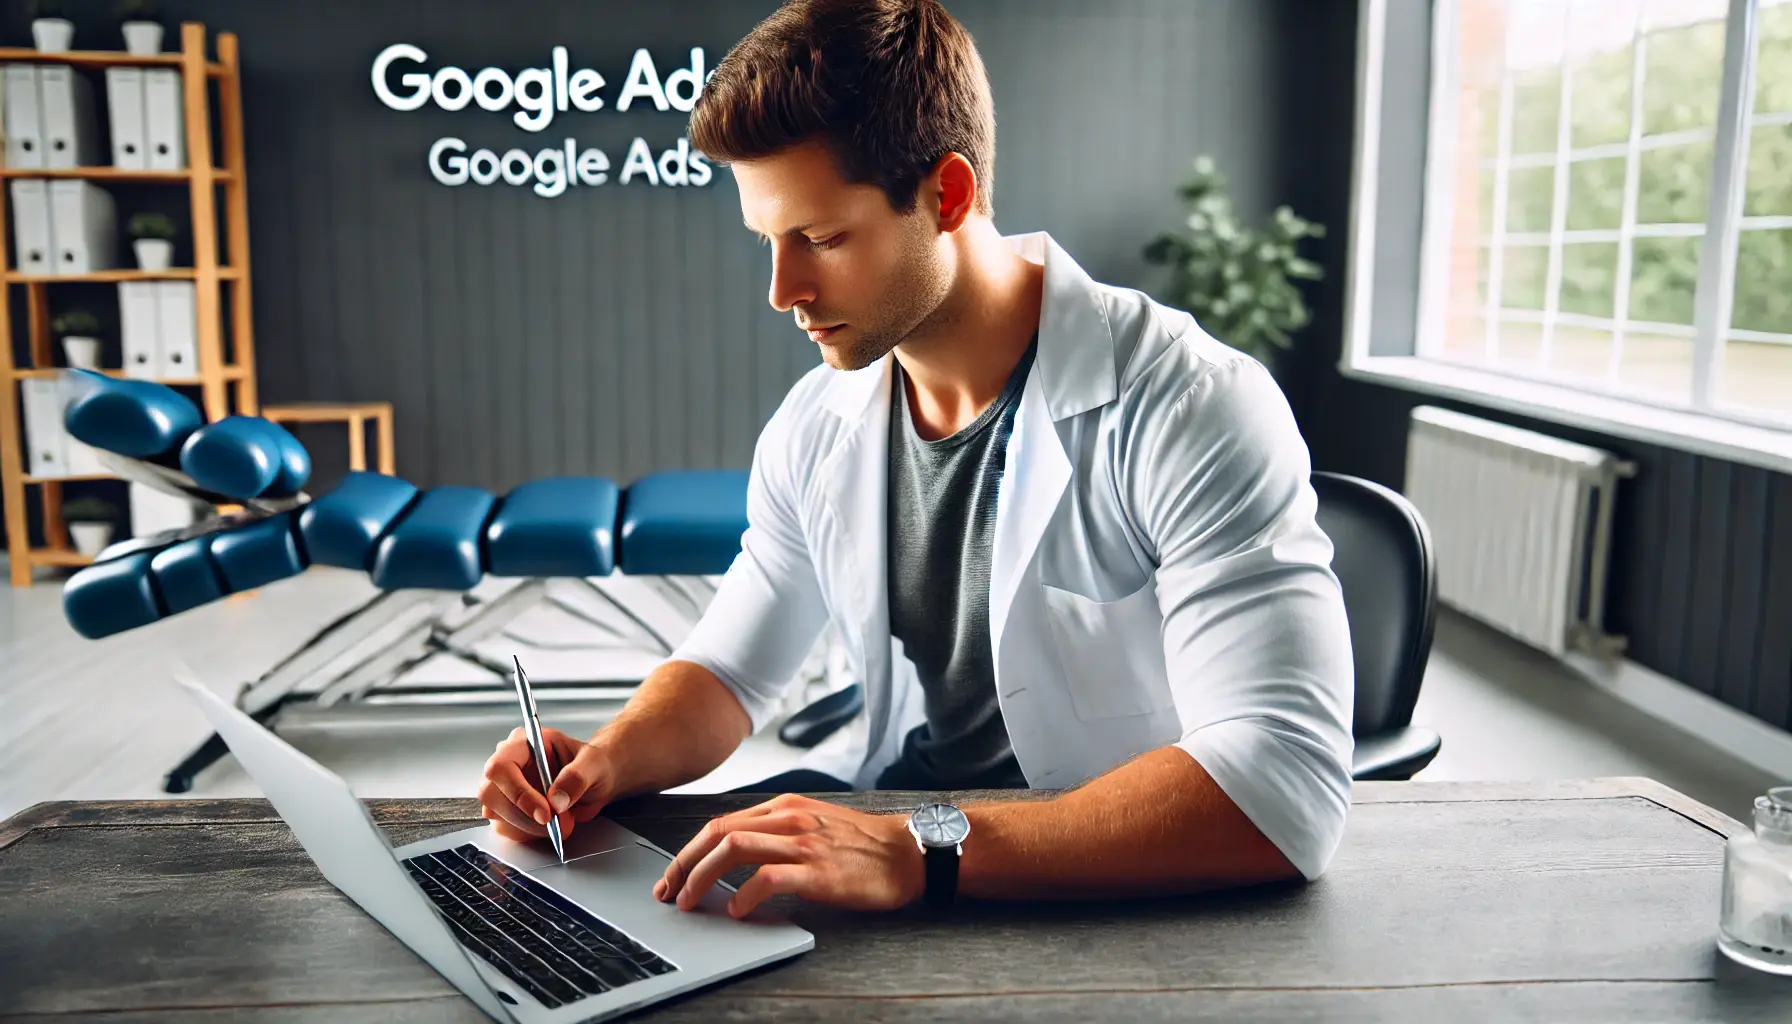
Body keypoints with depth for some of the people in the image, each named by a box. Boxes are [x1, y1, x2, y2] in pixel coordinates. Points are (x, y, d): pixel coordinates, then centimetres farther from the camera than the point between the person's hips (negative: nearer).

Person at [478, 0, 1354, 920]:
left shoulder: (1194, 412, -20)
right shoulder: (817, 427, 2)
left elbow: (1285, 790, -30)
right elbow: (731, 668, 13)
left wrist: (922, 849, -37)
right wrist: (610, 759, -9)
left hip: (1124, 907, -5)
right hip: (891, 836, 5)